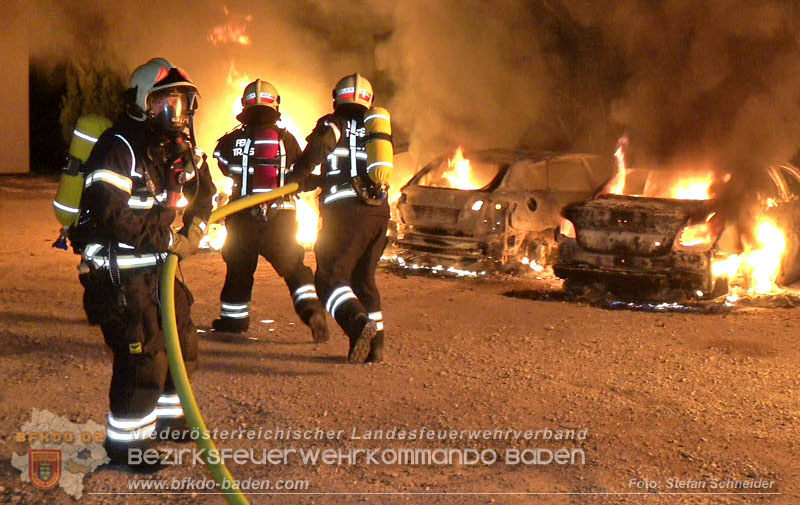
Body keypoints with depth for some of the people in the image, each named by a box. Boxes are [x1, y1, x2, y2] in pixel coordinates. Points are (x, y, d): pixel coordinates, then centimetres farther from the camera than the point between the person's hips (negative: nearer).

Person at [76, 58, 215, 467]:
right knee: (144, 357, -11)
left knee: (182, 343, 19)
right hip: (120, 274, -9)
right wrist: (169, 240, -22)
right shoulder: (119, 147, -18)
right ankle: (125, 441, 4)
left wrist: (194, 228, 4)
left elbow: (204, 190, 24)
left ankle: (166, 415, 40)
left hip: (159, 266, 9)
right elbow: (110, 213, -28)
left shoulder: (180, 148, 8)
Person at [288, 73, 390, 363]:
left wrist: (299, 175, -5)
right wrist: (317, 181, 29)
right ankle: (374, 345, 15)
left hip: (346, 210, -6)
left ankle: (359, 323, -32)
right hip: (379, 211, 6)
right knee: (363, 277, 17)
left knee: (330, 276, -8)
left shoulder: (334, 124, 6)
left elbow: (321, 144, -17)